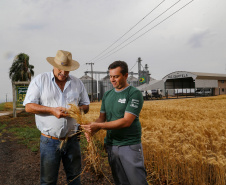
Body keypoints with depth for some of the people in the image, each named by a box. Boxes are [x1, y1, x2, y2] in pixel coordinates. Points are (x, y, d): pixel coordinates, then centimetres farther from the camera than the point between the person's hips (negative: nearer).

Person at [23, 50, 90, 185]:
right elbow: (29, 106, -5)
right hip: (49, 141, -2)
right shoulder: (40, 80, -2)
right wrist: (51, 110, -18)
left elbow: (86, 106, 11)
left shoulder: (78, 83, 6)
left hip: (72, 140, 3)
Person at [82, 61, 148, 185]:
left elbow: (127, 121, -20)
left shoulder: (134, 94, -11)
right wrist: (92, 130, -13)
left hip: (129, 146, -5)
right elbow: (102, 118, 9)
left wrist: (98, 126, -23)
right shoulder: (107, 95, 10)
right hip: (111, 145, 6)